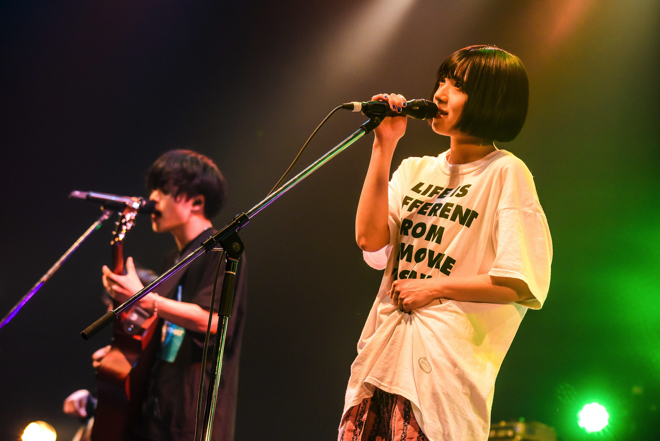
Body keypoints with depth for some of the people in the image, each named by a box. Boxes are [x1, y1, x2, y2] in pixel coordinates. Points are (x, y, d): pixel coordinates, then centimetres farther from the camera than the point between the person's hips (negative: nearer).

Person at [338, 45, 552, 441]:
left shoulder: (505, 174, -3)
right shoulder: (414, 170, 16)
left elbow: (524, 284, -10)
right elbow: (370, 240, 0)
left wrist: (436, 289, -6)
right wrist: (384, 147, 1)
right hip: (382, 360, 6)